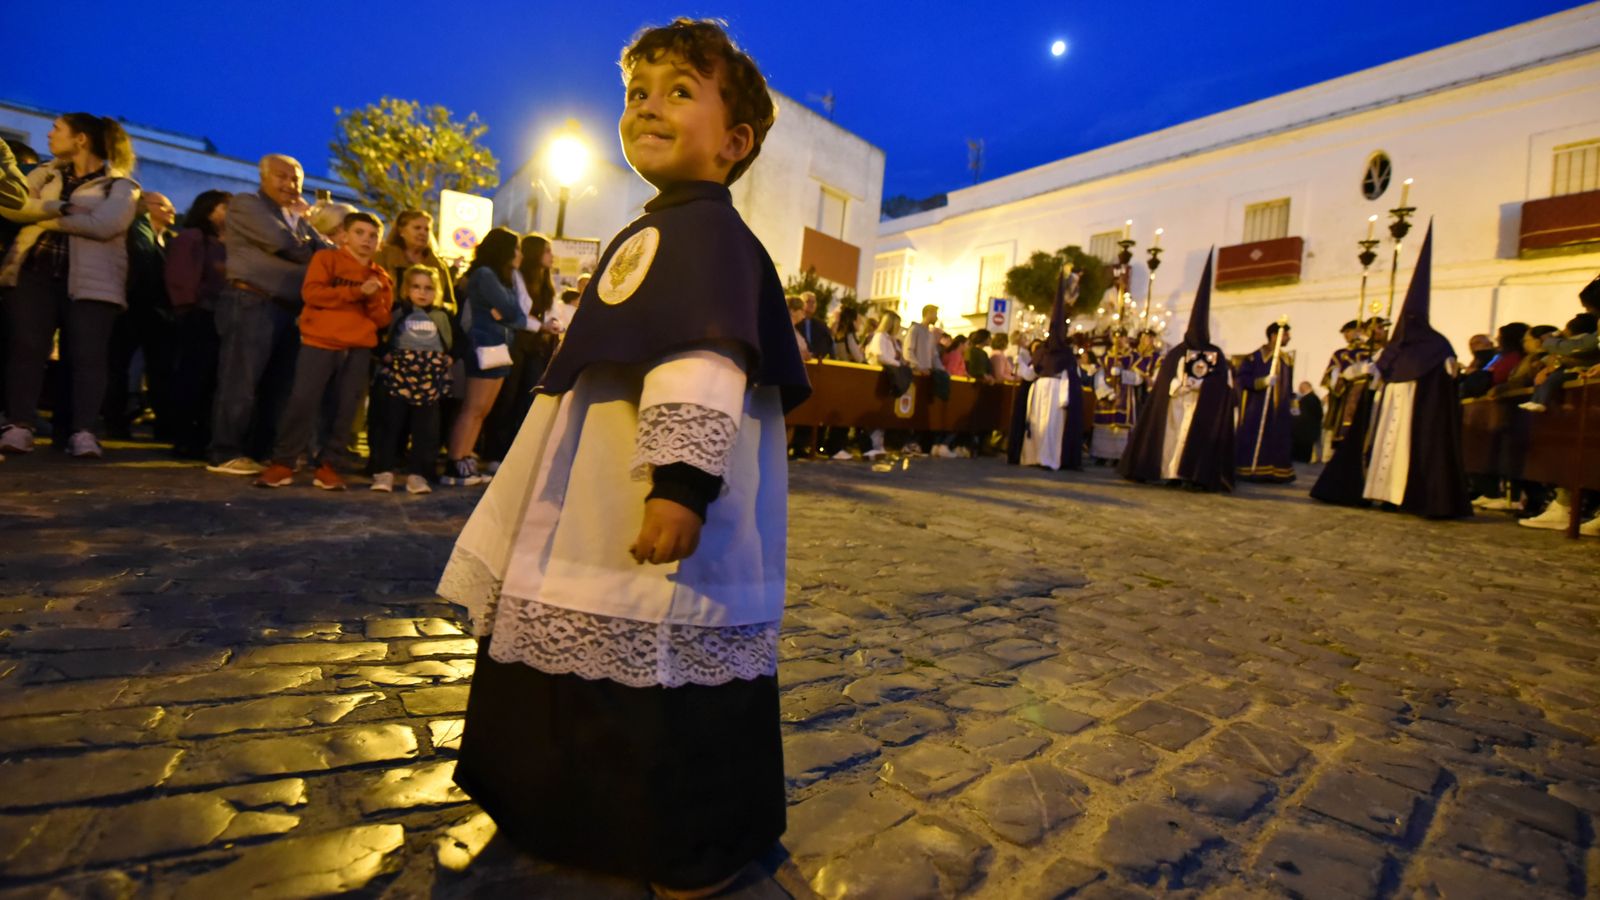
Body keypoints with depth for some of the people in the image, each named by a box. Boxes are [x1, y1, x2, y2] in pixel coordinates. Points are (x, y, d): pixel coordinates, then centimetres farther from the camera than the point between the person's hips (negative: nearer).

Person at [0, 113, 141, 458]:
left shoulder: (121, 185, 6)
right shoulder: (45, 175, 21)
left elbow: (104, 225, -11)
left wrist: (46, 219, -1)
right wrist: (58, 207, -11)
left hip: (89, 280, -4)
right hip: (35, 271, 4)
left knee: (86, 354, -10)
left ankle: (82, 431, -11)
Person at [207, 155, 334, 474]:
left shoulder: (299, 218, 24)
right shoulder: (245, 204, 1)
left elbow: (328, 251, 12)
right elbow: (282, 241, -14)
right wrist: (308, 250, 5)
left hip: (289, 309, 8)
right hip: (252, 303, -8)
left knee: (278, 385, 8)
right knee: (241, 381, -8)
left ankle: (261, 452, 15)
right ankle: (226, 454, -3)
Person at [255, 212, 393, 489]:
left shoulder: (381, 277, 16)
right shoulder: (326, 258, 7)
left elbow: (382, 319, 11)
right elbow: (311, 293, -8)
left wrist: (374, 299, -9)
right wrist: (356, 292, -14)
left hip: (359, 348, 3)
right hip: (320, 341, -3)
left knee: (346, 407, 1)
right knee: (303, 401, -8)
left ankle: (326, 464, 10)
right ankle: (283, 463, 3)